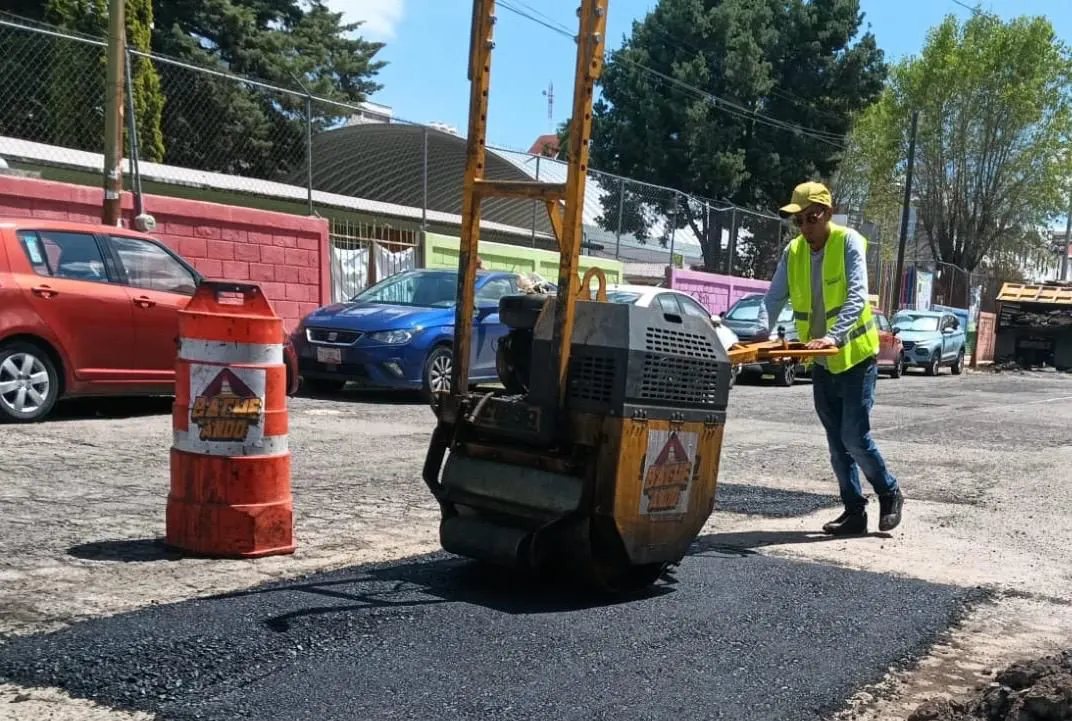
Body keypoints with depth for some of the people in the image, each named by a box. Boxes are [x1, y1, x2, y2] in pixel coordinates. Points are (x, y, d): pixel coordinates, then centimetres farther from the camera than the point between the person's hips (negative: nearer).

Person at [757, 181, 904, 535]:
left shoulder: (849, 242, -15)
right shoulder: (793, 252, 1)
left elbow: (857, 296, -25)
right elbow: (774, 297, -4)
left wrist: (834, 336, -39)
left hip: (855, 355, -6)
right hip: (821, 361, 6)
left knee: (854, 437, -7)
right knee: (837, 443, 8)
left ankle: (890, 493, 16)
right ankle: (854, 511, 18)